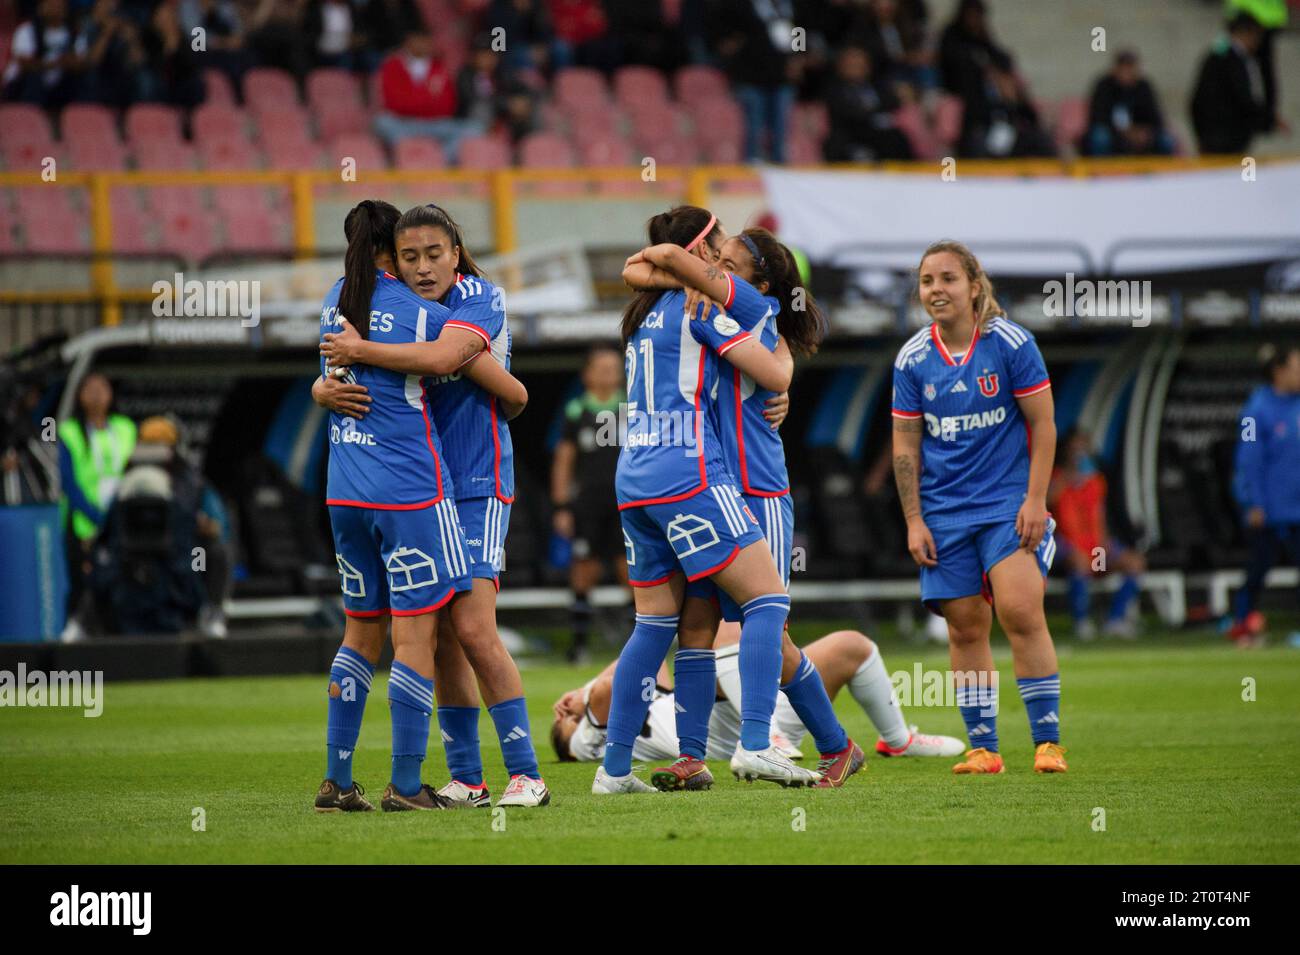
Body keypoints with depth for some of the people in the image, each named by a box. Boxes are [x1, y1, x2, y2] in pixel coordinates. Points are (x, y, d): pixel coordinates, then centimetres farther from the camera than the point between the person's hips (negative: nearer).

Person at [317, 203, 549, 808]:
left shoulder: (479, 299, -9)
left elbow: (441, 355, -28)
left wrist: (361, 351, -22)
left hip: (476, 488, -6)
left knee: (473, 629, -15)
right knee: (441, 640, 5)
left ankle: (526, 774, -10)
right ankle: (466, 778, 11)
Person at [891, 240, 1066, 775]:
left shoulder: (1011, 343, -6)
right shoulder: (912, 359, 2)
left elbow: (1042, 424, -2)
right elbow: (906, 444, 7)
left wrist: (1035, 499, -9)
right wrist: (914, 520, 2)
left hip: (1008, 501, -3)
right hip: (944, 511, 3)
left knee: (1021, 611, -16)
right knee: (965, 627, 1)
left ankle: (1047, 741, -10)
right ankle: (983, 747, 8)